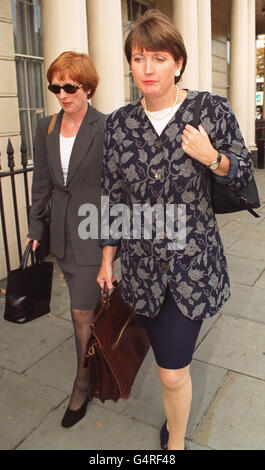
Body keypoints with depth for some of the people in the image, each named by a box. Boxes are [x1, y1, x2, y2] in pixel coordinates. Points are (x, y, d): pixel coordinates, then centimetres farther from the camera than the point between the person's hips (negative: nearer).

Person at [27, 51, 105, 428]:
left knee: (82, 312, 2)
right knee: (85, 304, 20)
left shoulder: (105, 128, -12)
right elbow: (43, 182, 11)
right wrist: (36, 226, 14)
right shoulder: (46, 128, 6)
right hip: (64, 232, 6)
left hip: (95, 230, -5)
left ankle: (83, 383, 23)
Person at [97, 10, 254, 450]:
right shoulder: (119, 123, 1)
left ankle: (176, 440, 30)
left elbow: (243, 173, 4)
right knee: (168, 359, 20)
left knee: (173, 372, -1)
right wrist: (107, 260, 9)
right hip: (142, 266, 3)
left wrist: (212, 158, -18)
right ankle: (177, 412, 51)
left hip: (193, 264, -3)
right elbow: (113, 198, 6)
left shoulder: (213, 110, -6)